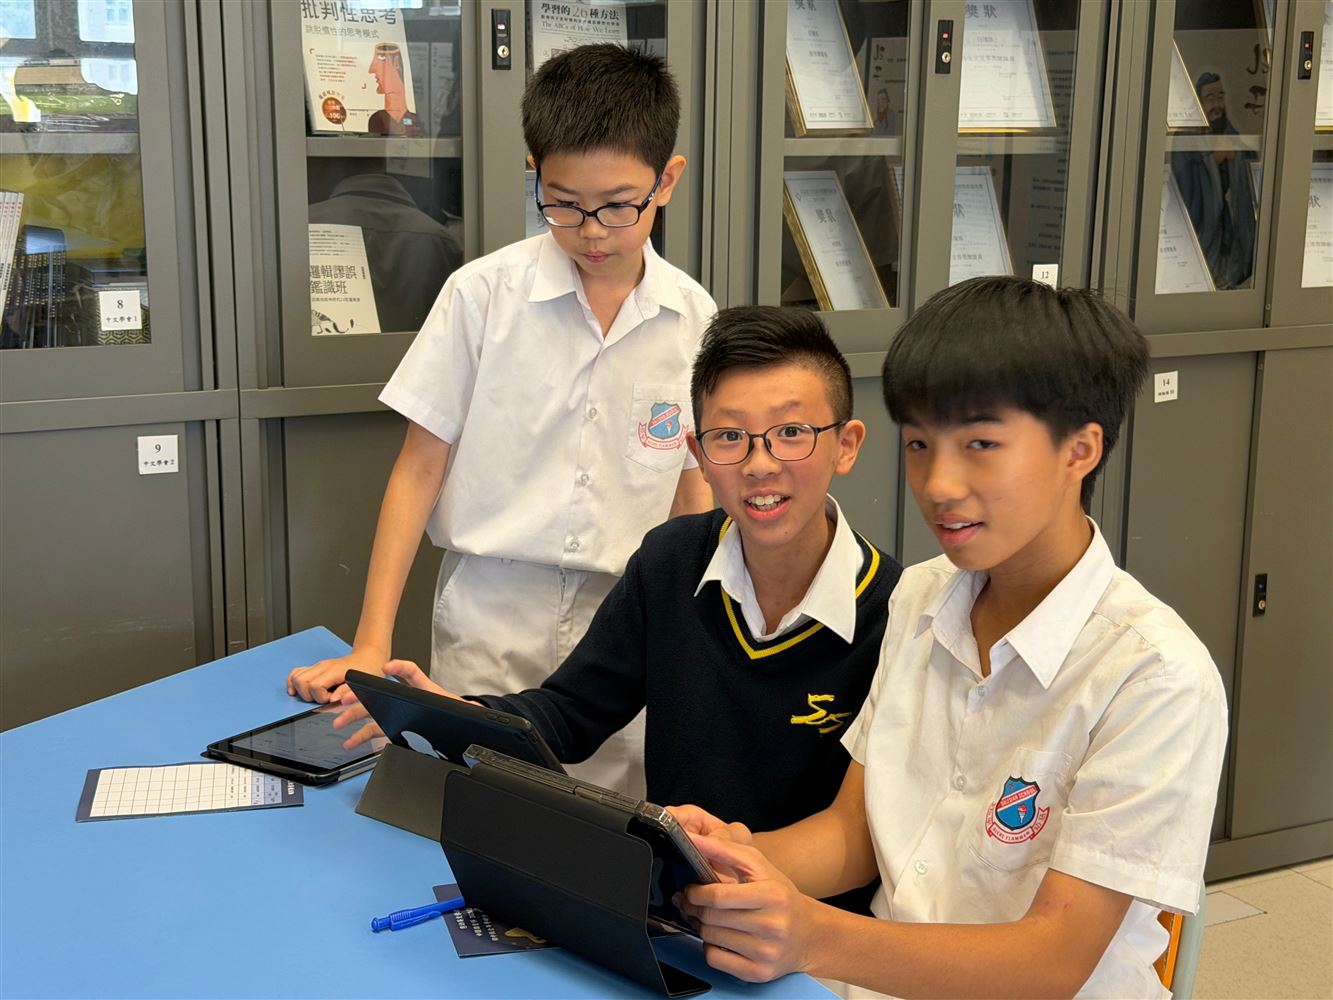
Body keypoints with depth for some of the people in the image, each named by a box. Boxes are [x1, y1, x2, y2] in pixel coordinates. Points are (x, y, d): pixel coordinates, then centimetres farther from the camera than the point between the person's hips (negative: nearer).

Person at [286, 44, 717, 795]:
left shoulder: (693, 318, 0)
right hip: (490, 619, -1)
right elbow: (421, 465, -3)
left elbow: (693, 486, 8)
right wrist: (371, 644, -6)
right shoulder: (483, 294, -7)